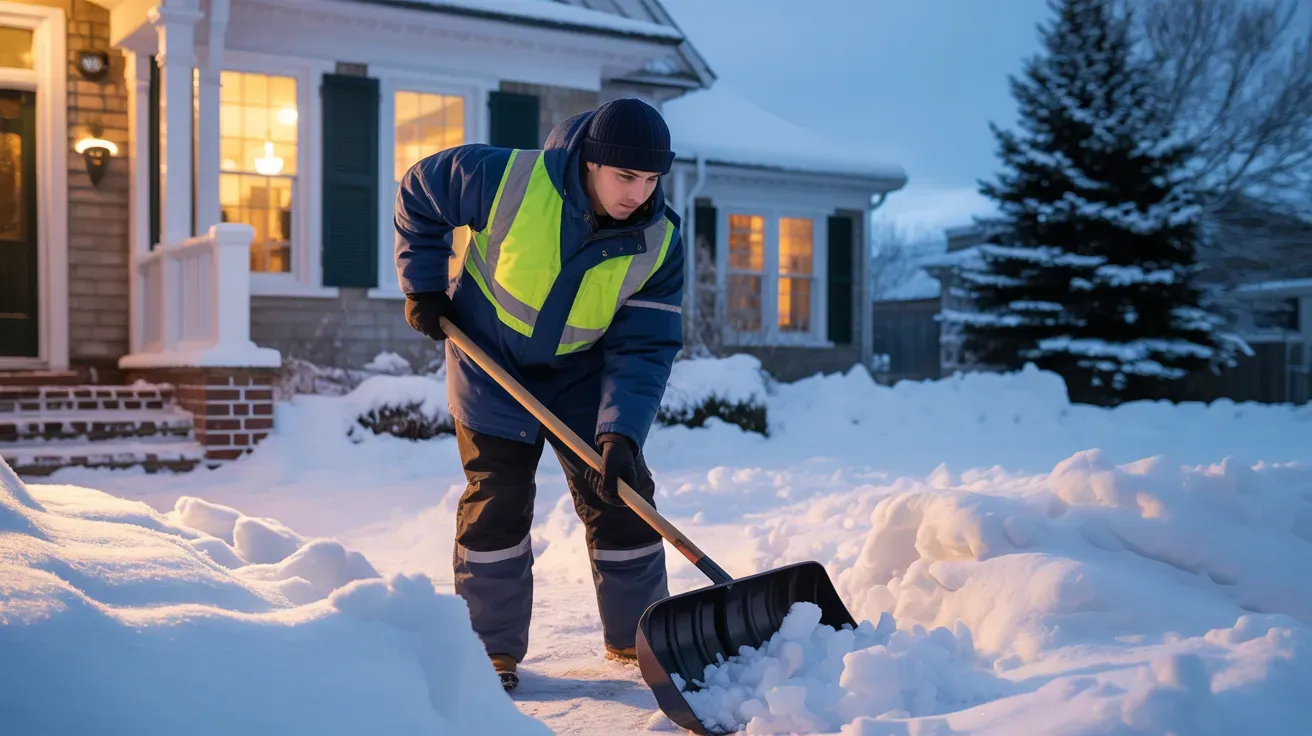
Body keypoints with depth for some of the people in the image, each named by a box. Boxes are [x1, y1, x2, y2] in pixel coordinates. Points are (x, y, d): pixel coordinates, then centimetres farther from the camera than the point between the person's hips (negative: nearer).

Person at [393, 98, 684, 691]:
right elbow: (419, 191, -9)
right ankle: (492, 645, 11)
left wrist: (621, 433, -33)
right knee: (496, 501, -4)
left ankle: (636, 636, 18)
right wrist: (423, 286, -8)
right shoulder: (506, 178, -27)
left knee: (621, 496, 1)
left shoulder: (659, 243, -20)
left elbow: (644, 347, -20)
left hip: (582, 375, 3)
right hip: (490, 363, -2)